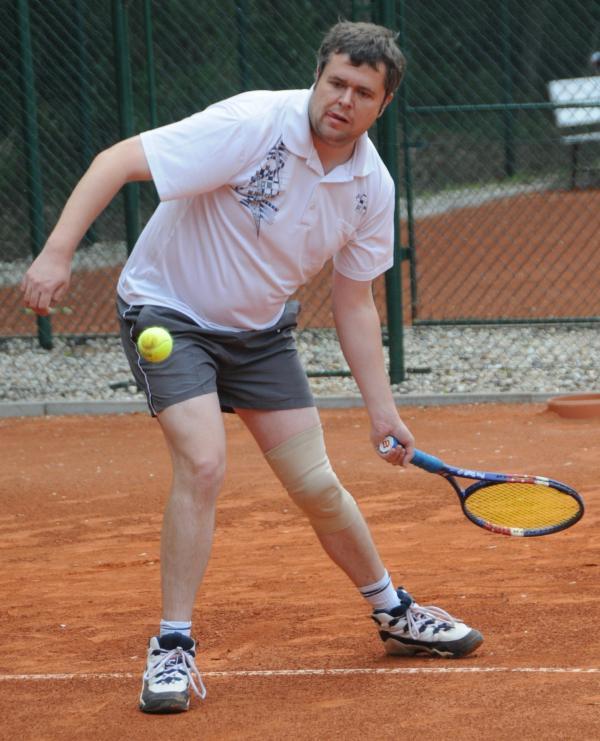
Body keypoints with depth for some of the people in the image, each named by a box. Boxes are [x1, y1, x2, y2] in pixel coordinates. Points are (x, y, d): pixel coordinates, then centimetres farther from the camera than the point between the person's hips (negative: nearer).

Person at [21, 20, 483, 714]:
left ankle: (394, 613, 28)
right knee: (203, 463, -23)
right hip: (169, 311, -5)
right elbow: (118, 161, -28)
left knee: (316, 485, 4)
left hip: (261, 329, 5)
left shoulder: (371, 186, -8)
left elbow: (352, 299, 5)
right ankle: (172, 649, -12)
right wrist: (57, 252, -38)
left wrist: (381, 408, 1)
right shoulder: (251, 125, -27)